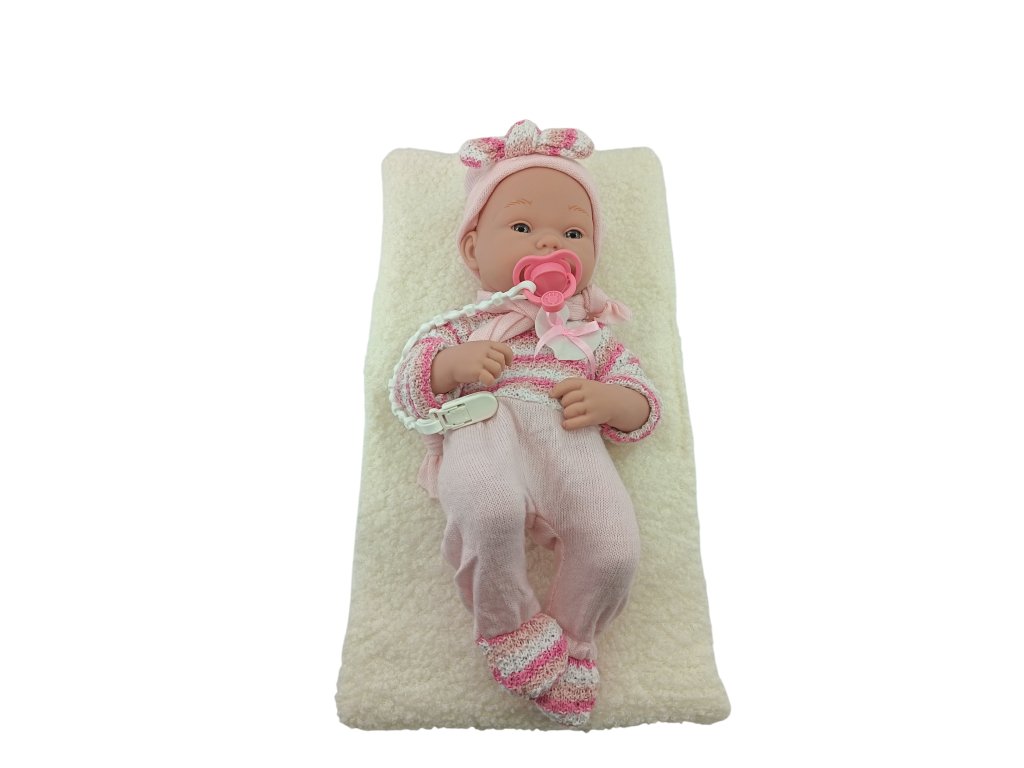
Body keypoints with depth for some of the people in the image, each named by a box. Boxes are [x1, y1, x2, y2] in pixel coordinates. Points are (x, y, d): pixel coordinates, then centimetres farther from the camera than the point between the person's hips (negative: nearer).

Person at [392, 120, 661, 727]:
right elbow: (405, 387, 18)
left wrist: (609, 400, -2)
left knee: (615, 547, -25)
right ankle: (506, 624, -4)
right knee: (491, 509, -37)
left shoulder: (594, 334, 28)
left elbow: (644, 406, 23)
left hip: (571, 443, 2)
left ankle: (573, 638, 9)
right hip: (482, 434, -1)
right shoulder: (464, 328, 25)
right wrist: (450, 364, -4)